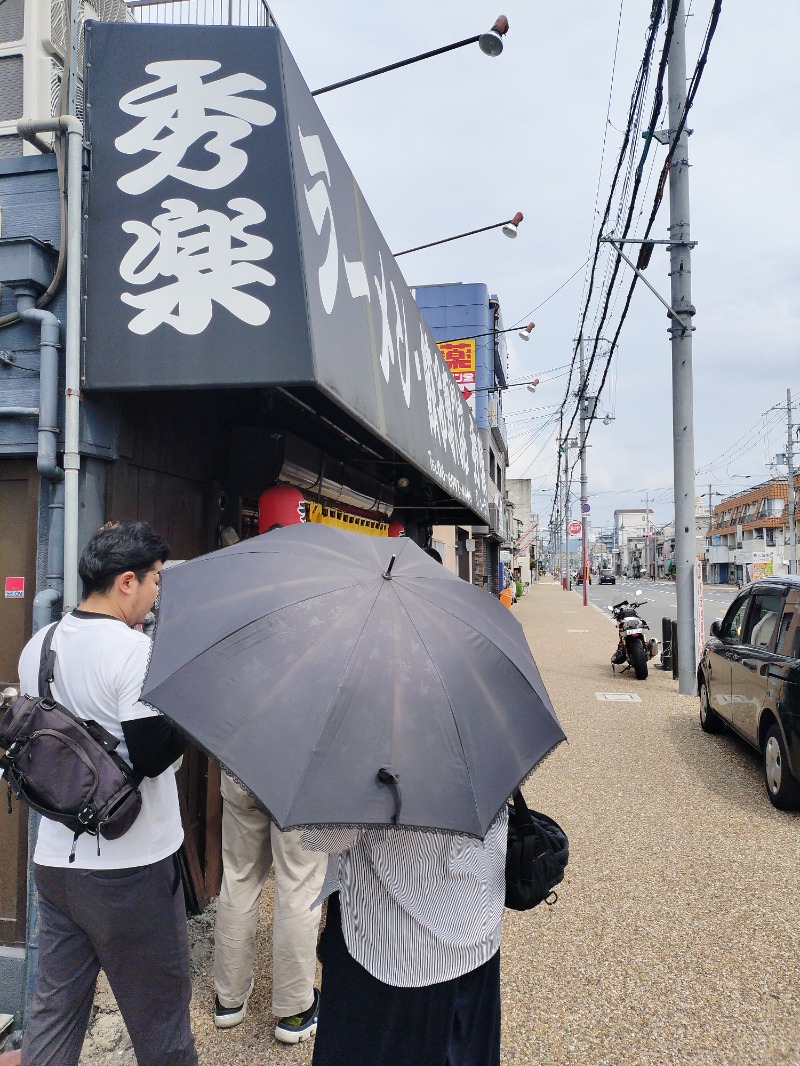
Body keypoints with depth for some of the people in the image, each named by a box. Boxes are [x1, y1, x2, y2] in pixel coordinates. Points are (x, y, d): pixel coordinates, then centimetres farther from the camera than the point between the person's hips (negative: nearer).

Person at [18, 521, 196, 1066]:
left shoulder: (38, 645, 4)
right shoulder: (132, 648, -19)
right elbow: (153, 755, -23)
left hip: (54, 859, 7)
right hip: (131, 867, -7)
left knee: (54, 1007, 19)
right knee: (160, 1019, 11)